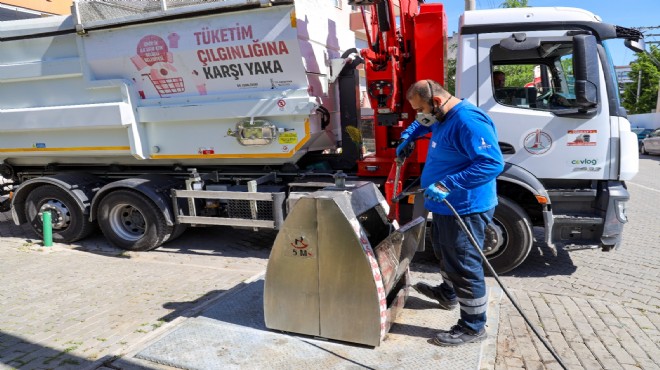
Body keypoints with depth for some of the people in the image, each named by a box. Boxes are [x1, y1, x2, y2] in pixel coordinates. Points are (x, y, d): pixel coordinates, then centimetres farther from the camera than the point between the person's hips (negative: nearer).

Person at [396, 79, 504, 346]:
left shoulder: (468, 121, -25)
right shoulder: (442, 117, 8)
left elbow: (493, 162, -33)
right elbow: (421, 124, 32)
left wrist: (447, 185, -37)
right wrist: (407, 139, 14)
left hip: (466, 208, -11)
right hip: (447, 205, 11)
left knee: (464, 266, -1)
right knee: (444, 252, 27)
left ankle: (473, 327, 15)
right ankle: (448, 294, 51)